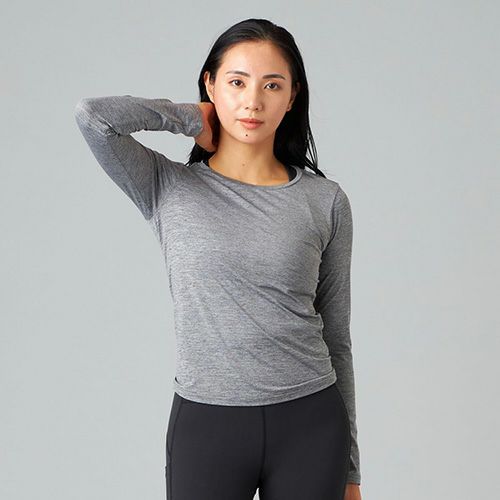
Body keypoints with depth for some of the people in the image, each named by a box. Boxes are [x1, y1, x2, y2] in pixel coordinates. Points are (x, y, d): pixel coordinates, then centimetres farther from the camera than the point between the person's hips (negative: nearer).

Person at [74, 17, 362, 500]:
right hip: (205, 424, -1)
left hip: (308, 424, 1)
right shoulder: (169, 189, 0)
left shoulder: (325, 201, 2)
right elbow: (92, 115, -18)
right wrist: (192, 117, -2)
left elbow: (336, 337, 7)